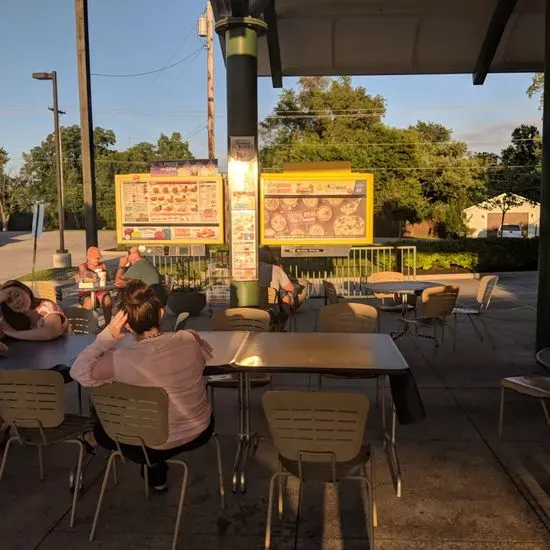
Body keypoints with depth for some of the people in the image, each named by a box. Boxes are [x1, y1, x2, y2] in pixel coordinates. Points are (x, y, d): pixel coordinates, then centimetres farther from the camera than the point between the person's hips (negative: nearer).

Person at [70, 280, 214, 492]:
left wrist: (107, 337, -14)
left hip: (155, 448, -3)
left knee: (103, 427, 26)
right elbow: (207, 351, 4)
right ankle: (157, 472, 43)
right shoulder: (189, 339, -21)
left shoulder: (121, 360, -29)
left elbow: (78, 371, -11)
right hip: (201, 432, 3)